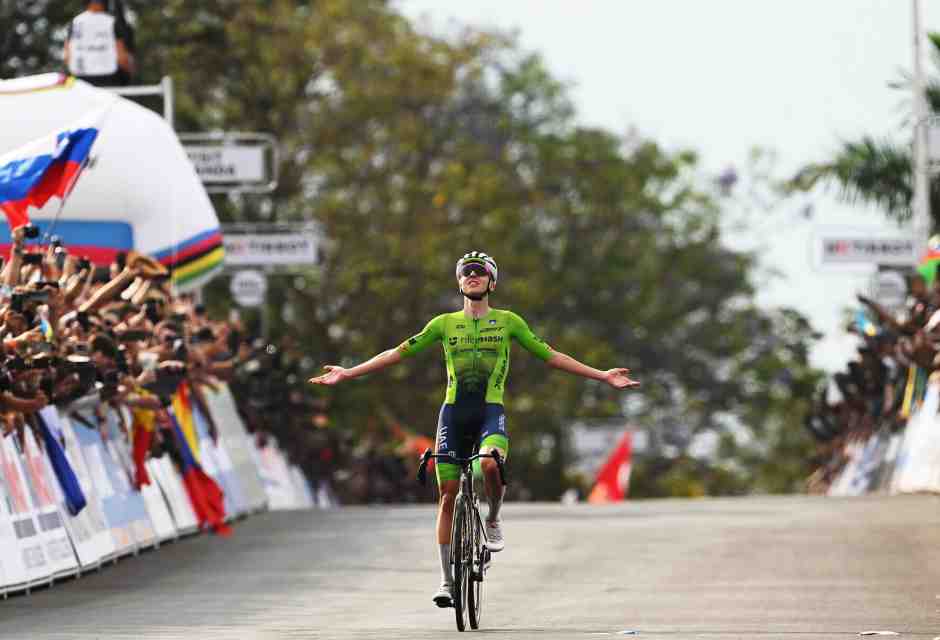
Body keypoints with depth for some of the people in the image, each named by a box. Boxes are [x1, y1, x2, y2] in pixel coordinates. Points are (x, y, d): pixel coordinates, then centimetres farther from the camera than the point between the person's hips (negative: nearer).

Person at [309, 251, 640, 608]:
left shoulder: (507, 322, 7)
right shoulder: (445, 324, 11)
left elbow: (550, 356, 10)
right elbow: (399, 353, 13)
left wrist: (603, 376, 6)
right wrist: (347, 374, 9)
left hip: (490, 411, -2)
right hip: (454, 412, 2)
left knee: (490, 465, -34)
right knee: (448, 494, -1)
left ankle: (493, 520, -3)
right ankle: (446, 580, 7)